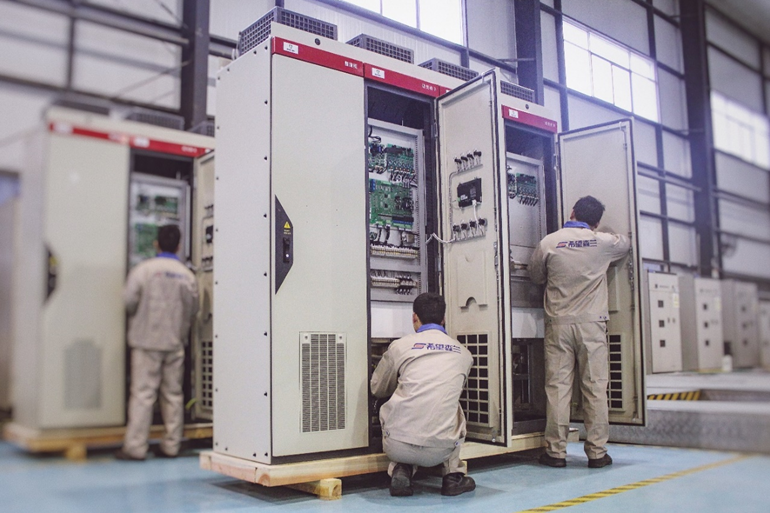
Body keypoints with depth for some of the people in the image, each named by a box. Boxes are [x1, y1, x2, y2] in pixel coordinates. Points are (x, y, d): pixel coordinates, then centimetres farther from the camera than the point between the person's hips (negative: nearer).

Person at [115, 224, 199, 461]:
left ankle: (135, 447, 2)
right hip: (175, 343, 3)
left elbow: (129, 301, -9)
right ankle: (171, 445, 13)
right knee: (173, 393, 9)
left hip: (147, 339, -3)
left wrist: (139, 315, 12)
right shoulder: (187, 275, 2)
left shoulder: (143, 269, -7)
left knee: (143, 393, 0)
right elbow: (193, 310, 4)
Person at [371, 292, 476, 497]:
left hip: (397, 446, -1)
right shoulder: (463, 353, 11)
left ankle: (401, 471, 10)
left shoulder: (400, 346, 5)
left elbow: (377, 389, 20)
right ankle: (453, 476, 25)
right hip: (439, 451, 2)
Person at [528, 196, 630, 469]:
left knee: (557, 386, 3)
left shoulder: (549, 242, -1)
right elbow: (626, 244, 23)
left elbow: (535, 276, 12)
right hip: (591, 323, 0)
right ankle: (597, 452, 9)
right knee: (595, 387, 5)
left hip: (558, 323, 0)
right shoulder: (603, 242, 0)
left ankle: (555, 451, 7)